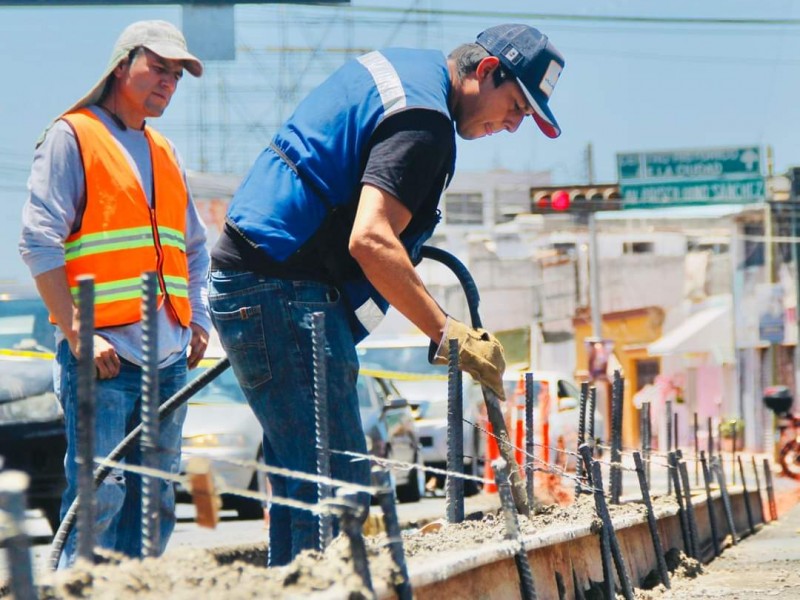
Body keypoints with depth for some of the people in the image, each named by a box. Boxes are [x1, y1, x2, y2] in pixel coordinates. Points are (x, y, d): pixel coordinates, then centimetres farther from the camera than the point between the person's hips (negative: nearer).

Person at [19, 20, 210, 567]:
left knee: (155, 501, 6)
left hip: (168, 357, 7)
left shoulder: (164, 153, 20)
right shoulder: (72, 137, -1)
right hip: (104, 355, -7)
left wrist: (198, 318, 13)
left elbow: (195, 247, 29)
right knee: (98, 496, -12)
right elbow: (39, 242, -9)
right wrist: (77, 333, -16)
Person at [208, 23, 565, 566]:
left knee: (303, 484, 12)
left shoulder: (398, 68, 17)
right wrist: (448, 335, -24)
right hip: (285, 295, -11)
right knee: (338, 484, -14)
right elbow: (370, 241, -25)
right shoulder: (424, 120, -15)